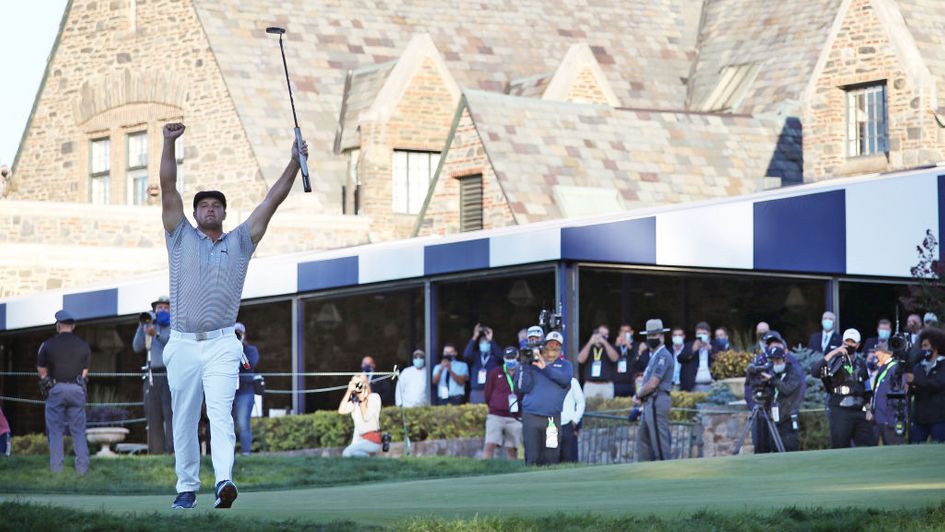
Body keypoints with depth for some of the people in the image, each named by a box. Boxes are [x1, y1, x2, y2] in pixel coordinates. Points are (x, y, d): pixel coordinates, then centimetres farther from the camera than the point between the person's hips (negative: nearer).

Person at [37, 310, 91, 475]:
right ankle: (82, 467, 1)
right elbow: (85, 371, 7)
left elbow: (41, 370, 5)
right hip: (77, 389, 1)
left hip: (55, 389, -1)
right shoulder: (83, 345, 4)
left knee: (55, 430, 4)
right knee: (78, 430, 6)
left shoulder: (48, 345, -2)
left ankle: (56, 467, 0)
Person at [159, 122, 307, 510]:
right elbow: (168, 188, 2)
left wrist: (294, 164, -5)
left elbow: (272, 201, 5)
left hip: (222, 345, -1)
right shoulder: (181, 238, 11)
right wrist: (169, 144, -9)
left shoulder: (240, 241, 12)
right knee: (184, 420, 6)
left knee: (220, 412, -16)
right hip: (182, 344, 1)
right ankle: (187, 488, 15)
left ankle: (223, 481, -31)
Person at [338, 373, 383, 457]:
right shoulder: (354, 401, 10)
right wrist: (349, 391, -8)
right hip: (358, 439, 6)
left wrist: (362, 400, -12)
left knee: (347, 453, -25)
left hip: (372, 441, -6)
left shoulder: (374, 398, -5)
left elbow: (366, 417, -15)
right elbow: (341, 411, -7)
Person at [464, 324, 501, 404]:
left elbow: (500, 355, -14)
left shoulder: (495, 356, 8)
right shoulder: (476, 355, 13)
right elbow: (466, 355, -6)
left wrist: (491, 340, -16)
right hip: (476, 391, 2)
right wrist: (474, 338, -11)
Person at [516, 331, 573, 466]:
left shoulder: (565, 364, 12)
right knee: (532, 457, -1)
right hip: (531, 417, 0)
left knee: (551, 458, -2)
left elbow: (565, 379, -11)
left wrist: (545, 368, -18)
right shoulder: (533, 363, 11)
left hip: (553, 419, 0)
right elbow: (523, 388, 1)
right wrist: (525, 367, -8)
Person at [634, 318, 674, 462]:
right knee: (643, 439, 13)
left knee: (660, 442, -11)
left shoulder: (663, 356, -13)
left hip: (657, 402, -11)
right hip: (649, 403, 11)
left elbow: (652, 384, -19)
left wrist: (638, 395, -3)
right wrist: (641, 396, 3)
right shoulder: (654, 356, 20)